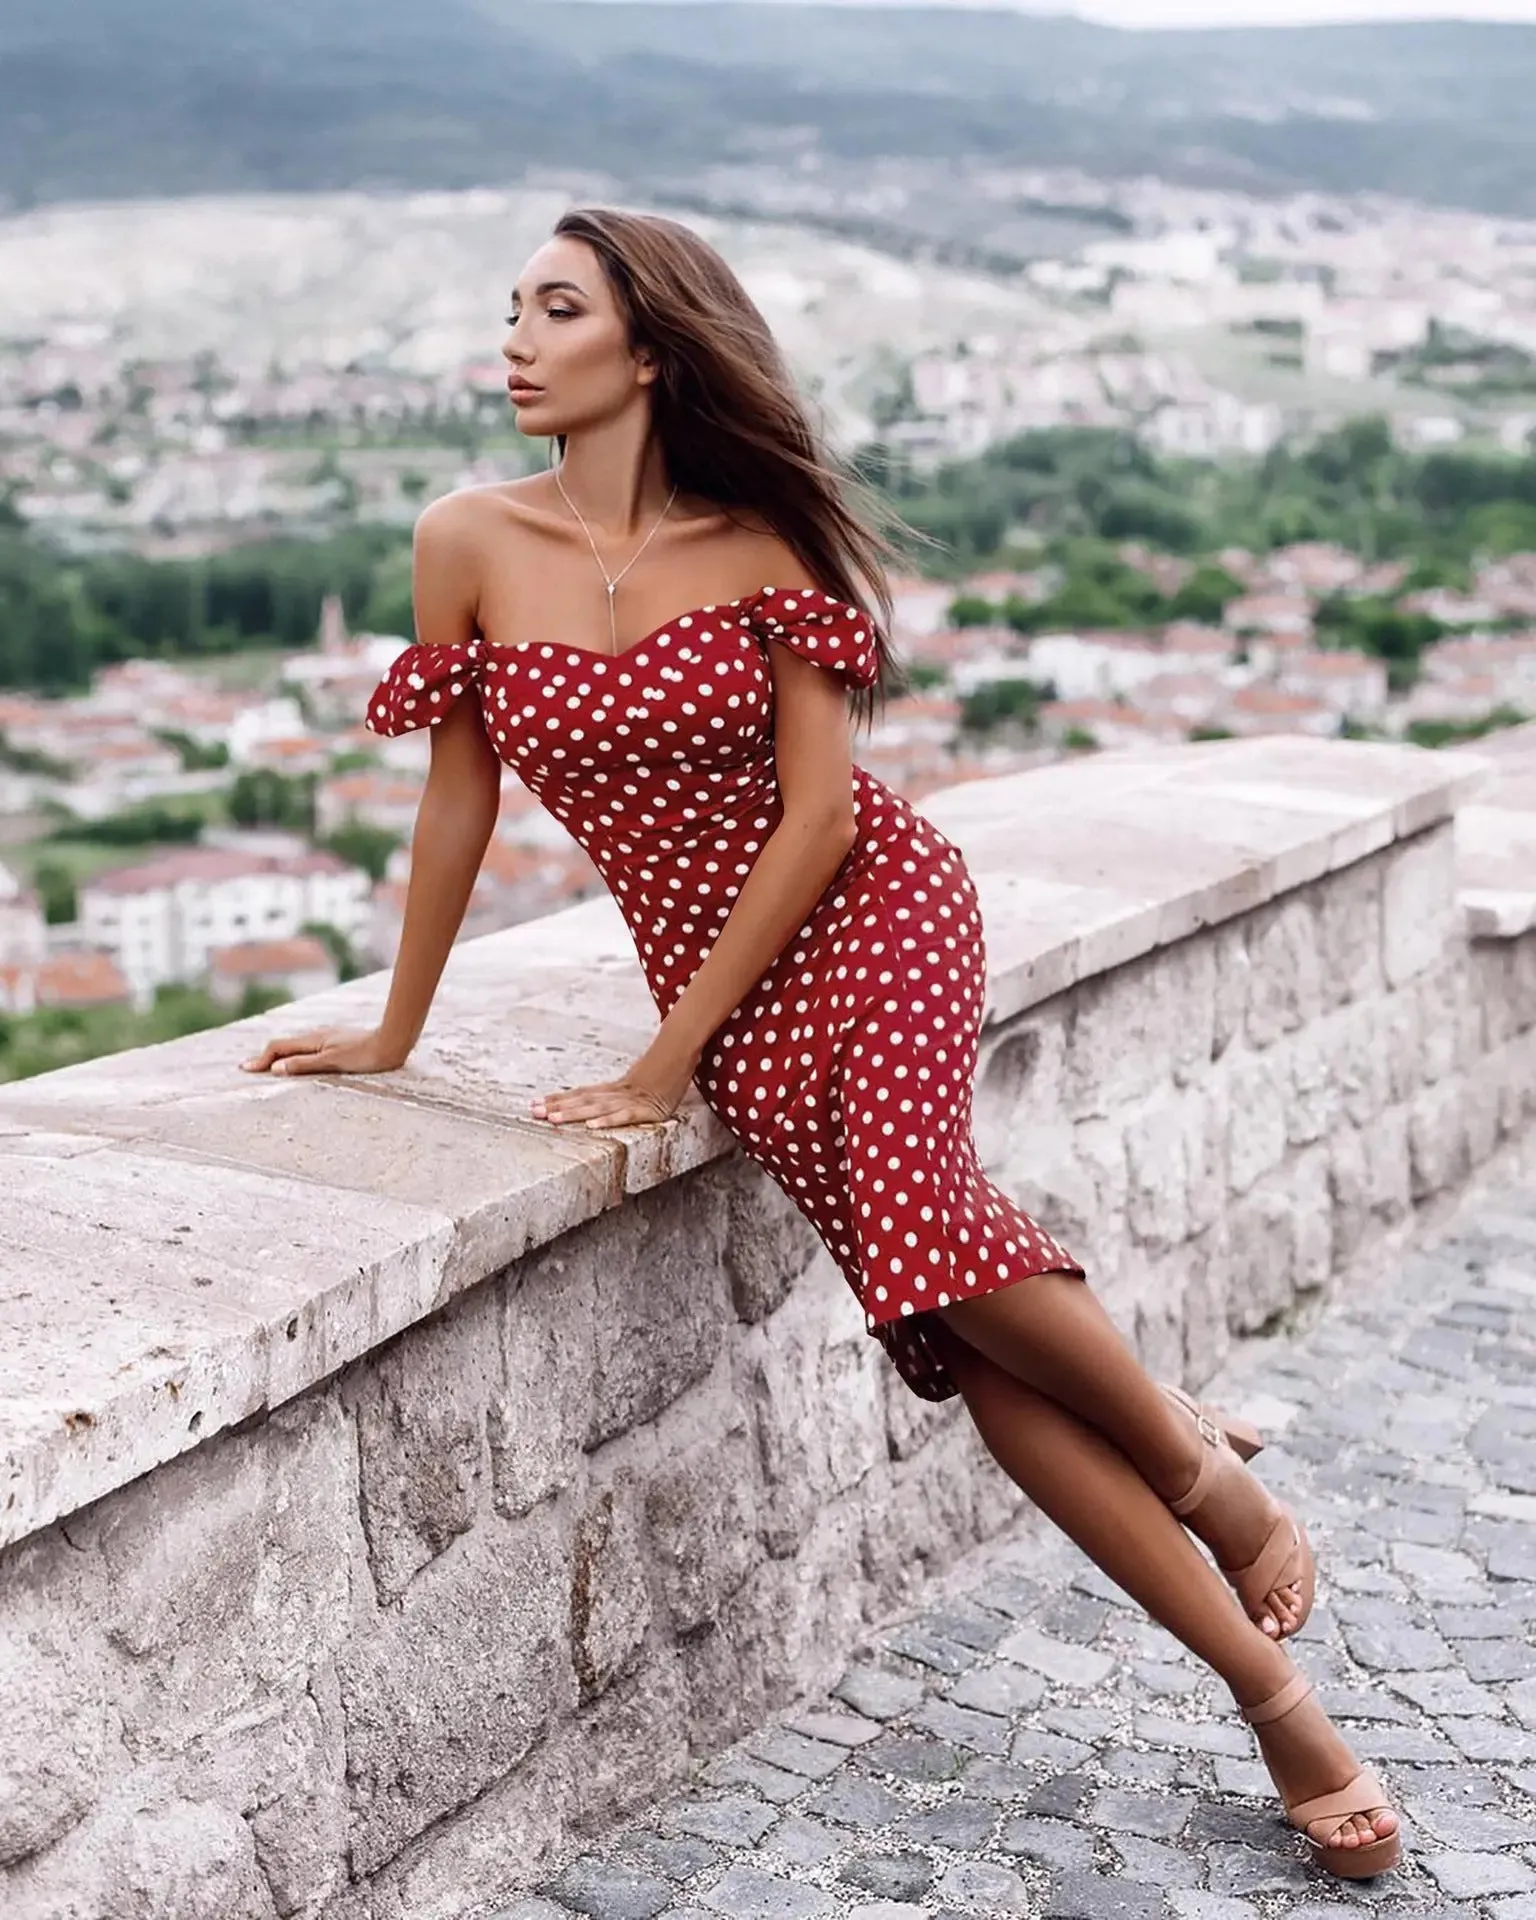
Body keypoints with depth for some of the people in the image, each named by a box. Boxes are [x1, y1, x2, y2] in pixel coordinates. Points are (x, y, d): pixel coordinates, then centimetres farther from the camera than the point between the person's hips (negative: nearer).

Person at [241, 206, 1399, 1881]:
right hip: (712, 969, 2)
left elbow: (818, 816, -8)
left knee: (910, 1196, -30)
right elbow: (458, 799, 6)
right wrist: (394, 1036, 12)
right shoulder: (472, 544, -2)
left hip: (871, 911, -1)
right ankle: (1275, 1699, -1)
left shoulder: (763, 542, -6)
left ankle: (1200, 1452, -1)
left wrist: (661, 1069, -11)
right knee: (959, 1331, -9)